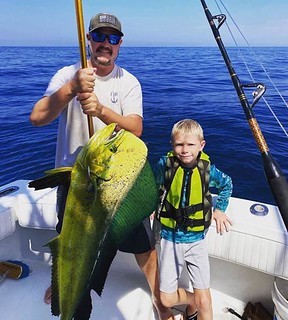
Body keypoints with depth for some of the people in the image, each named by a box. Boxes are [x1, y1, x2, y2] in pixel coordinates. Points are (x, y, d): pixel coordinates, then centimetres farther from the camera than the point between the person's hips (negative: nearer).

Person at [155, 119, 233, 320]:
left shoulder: (207, 169, -10)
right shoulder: (165, 164, -13)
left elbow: (227, 184, 12)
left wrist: (220, 209, 5)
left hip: (196, 239, 0)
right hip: (170, 238, 1)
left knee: (204, 301, -2)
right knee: (167, 298, 7)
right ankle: (193, 302, 37)